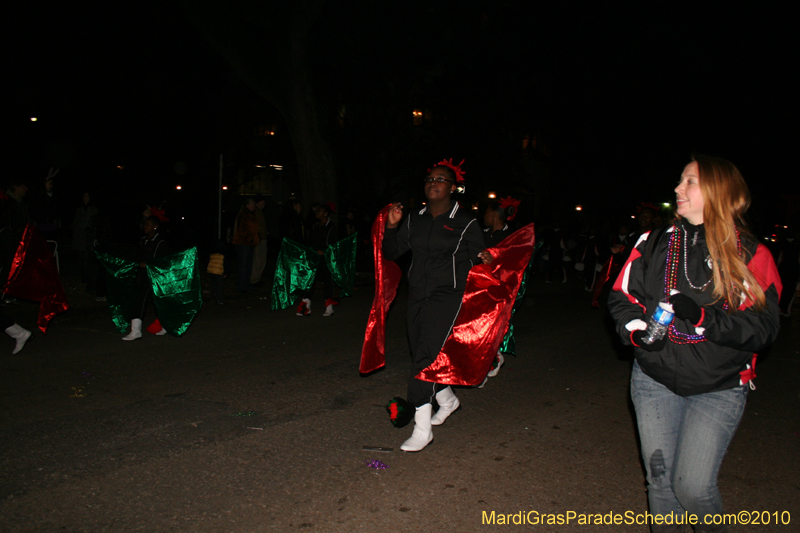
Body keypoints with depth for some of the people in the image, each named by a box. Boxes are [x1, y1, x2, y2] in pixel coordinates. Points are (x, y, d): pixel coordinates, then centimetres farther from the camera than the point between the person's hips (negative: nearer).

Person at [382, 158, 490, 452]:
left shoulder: (465, 222, -5)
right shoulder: (414, 220, 8)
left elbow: (477, 258, -1)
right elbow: (391, 252, 8)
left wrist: (484, 259, -24)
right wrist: (391, 227, -8)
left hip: (448, 296, -6)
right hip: (418, 296, 6)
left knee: (425, 355, -14)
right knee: (422, 354, 15)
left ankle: (423, 429, -6)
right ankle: (447, 399, 43)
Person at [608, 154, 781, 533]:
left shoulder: (752, 256, -4)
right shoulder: (654, 244, 2)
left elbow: (763, 328, -9)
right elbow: (621, 298, 5)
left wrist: (701, 317, -23)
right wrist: (636, 331, -14)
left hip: (720, 389, -2)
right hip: (655, 380, 2)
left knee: (693, 487, -5)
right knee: (660, 480, 10)